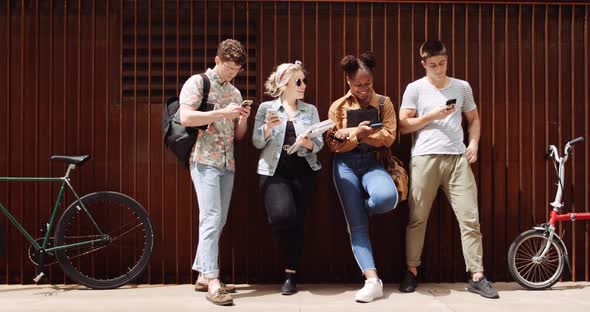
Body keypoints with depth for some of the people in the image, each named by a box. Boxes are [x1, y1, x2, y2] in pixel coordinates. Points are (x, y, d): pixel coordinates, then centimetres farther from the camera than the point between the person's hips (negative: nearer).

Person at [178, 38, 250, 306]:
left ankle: (203, 276, 16)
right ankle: (213, 281, -13)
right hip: (204, 161, -7)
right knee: (211, 219, -13)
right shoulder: (197, 83, -2)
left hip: (227, 164, 7)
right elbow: (186, 118, -16)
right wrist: (223, 113, -18)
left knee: (218, 222, 7)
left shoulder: (235, 92, 18)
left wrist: (243, 119, -3)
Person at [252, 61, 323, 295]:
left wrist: (308, 143, -17)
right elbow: (257, 143, 1)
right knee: (282, 215, -21)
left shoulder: (310, 110, 10)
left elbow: (319, 143, 4)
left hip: (303, 172, 3)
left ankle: (291, 274, 15)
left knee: (297, 221, 1)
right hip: (274, 172, -2)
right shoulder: (266, 107, 5)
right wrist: (268, 127, -18)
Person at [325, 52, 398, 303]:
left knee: (387, 198, -33)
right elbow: (333, 144, 0)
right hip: (346, 165, 0)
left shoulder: (384, 103, 6)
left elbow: (388, 137, -5)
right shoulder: (338, 107, 5)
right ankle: (372, 280, -8)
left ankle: (361, 207, 4)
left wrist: (356, 133, -15)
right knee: (357, 226, -8)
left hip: (372, 162, 0)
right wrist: (356, 133, -17)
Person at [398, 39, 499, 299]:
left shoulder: (462, 87, 13)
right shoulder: (415, 88, 5)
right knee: (417, 218, 4)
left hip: (457, 158, 2)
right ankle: (412, 271, 17)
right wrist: (432, 116, -8)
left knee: (470, 218, -2)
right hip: (425, 158, -2)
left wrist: (473, 143, 3)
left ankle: (477, 276, 4)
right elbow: (403, 126, 2)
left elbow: (473, 119, 20)